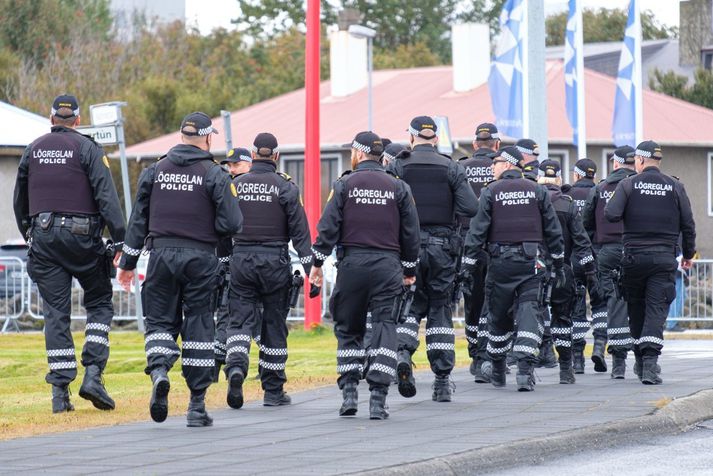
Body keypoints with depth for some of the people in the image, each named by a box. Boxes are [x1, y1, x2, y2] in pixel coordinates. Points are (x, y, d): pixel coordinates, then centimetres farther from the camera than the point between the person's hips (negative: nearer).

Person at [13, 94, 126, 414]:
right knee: (100, 303, 10)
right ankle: (93, 374, -6)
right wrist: (121, 241, -13)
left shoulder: (33, 150, 11)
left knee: (56, 312, 3)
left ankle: (60, 391, -3)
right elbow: (106, 197, -11)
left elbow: (19, 200, 19)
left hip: (43, 237, 3)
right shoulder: (87, 149, -3)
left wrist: (27, 233, 32)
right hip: (81, 236, -3)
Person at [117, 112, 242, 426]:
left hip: (161, 256, 2)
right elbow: (231, 223, -11)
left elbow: (138, 220, 8)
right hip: (200, 259, -2)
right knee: (198, 328, 5)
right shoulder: (214, 175, -5)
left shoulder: (155, 171, 6)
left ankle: (159, 369, -20)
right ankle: (197, 405, 7)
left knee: (160, 320, 11)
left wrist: (128, 262, 14)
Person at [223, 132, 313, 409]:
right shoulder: (285, 187, -3)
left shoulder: (236, 185, 3)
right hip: (275, 261, -1)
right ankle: (273, 391, 14)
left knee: (240, 320, 3)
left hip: (241, 259, 1)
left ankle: (236, 366, -27)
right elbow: (299, 230, -6)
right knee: (274, 324, 8)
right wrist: (310, 268, -5)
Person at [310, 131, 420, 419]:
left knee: (348, 329, 13)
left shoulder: (344, 185, 1)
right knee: (385, 328, 0)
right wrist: (409, 270, 19)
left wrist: (318, 263, 3)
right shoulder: (398, 187, 7)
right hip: (387, 266, 1)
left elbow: (328, 226, -4)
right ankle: (378, 400, -9)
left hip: (351, 263, -1)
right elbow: (410, 232, 10)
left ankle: (349, 391, 5)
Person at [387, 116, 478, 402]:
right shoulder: (452, 169, 2)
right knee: (440, 308, 8)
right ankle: (442, 381, 7)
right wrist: (445, 209, 11)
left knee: (411, 305, 12)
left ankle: (403, 351, -18)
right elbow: (470, 208, -6)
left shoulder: (397, 168, -1)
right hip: (442, 246, 1)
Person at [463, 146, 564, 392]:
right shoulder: (537, 191, 7)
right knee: (529, 312, -3)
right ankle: (525, 369, -17)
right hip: (531, 261, 1)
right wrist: (558, 264, 16)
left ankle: (497, 370, 23)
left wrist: (468, 264, -1)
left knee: (499, 316, 12)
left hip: (501, 261, -1)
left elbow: (478, 230, -4)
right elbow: (552, 229, 9)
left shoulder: (491, 192, -1)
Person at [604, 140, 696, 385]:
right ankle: (650, 361, -19)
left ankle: (640, 361, 22)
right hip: (664, 257, 0)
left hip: (634, 255, 0)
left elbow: (611, 214, -13)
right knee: (657, 309, -4)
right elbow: (688, 224, 7)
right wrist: (688, 254, 19)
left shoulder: (628, 184, -1)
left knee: (636, 308, 15)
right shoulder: (675, 187, 4)